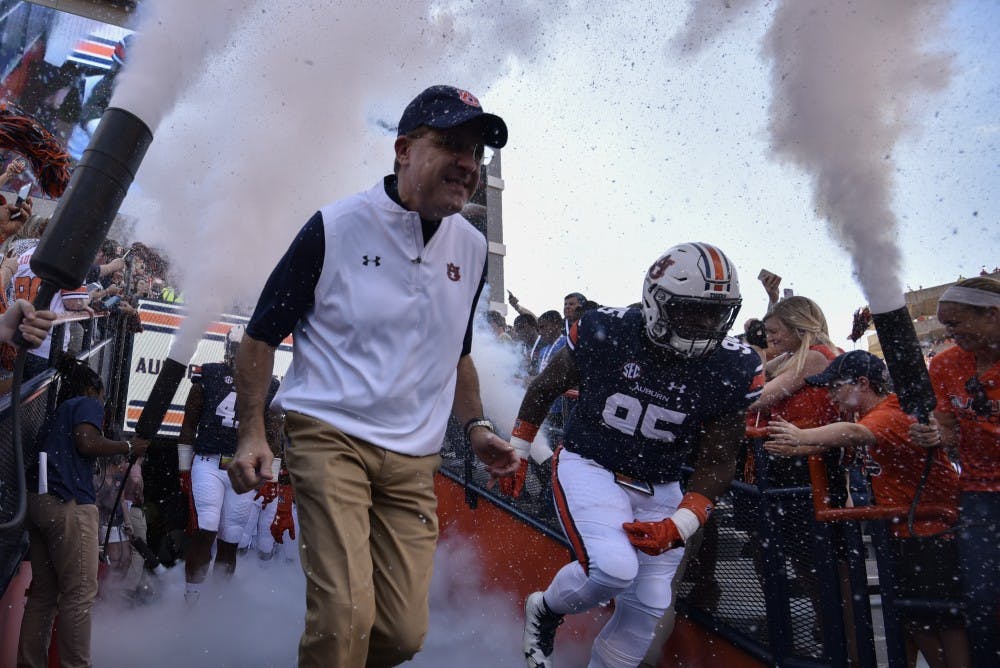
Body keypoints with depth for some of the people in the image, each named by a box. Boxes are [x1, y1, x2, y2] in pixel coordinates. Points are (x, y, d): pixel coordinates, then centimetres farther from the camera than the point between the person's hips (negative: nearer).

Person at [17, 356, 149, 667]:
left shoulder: (55, 416, 29)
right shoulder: (87, 404, 5)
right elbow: (87, 442, -12)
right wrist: (129, 447, -2)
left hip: (38, 500, 9)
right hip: (68, 503, -9)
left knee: (43, 592, 11)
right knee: (80, 592, -7)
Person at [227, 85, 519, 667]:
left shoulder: (472, 249, 9)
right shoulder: (336, 227, -6)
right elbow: (263, 334, 0)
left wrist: (476, 427, 12)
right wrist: (252, 433, -8)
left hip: (414, 461, 5)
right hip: (331, 438, -4)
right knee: (345, 616, -15)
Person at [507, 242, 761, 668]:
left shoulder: (732, 371, -12)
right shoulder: (607, 333, -17)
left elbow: (717, 463, -4)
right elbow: (545, 388, 1)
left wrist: (680, 525, -17)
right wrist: (517, 450, 9)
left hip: (657, 491, 4)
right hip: (589, 467, -3)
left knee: (646, 609, 3)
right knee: (614, 568, -25)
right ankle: (545, 610, 9)